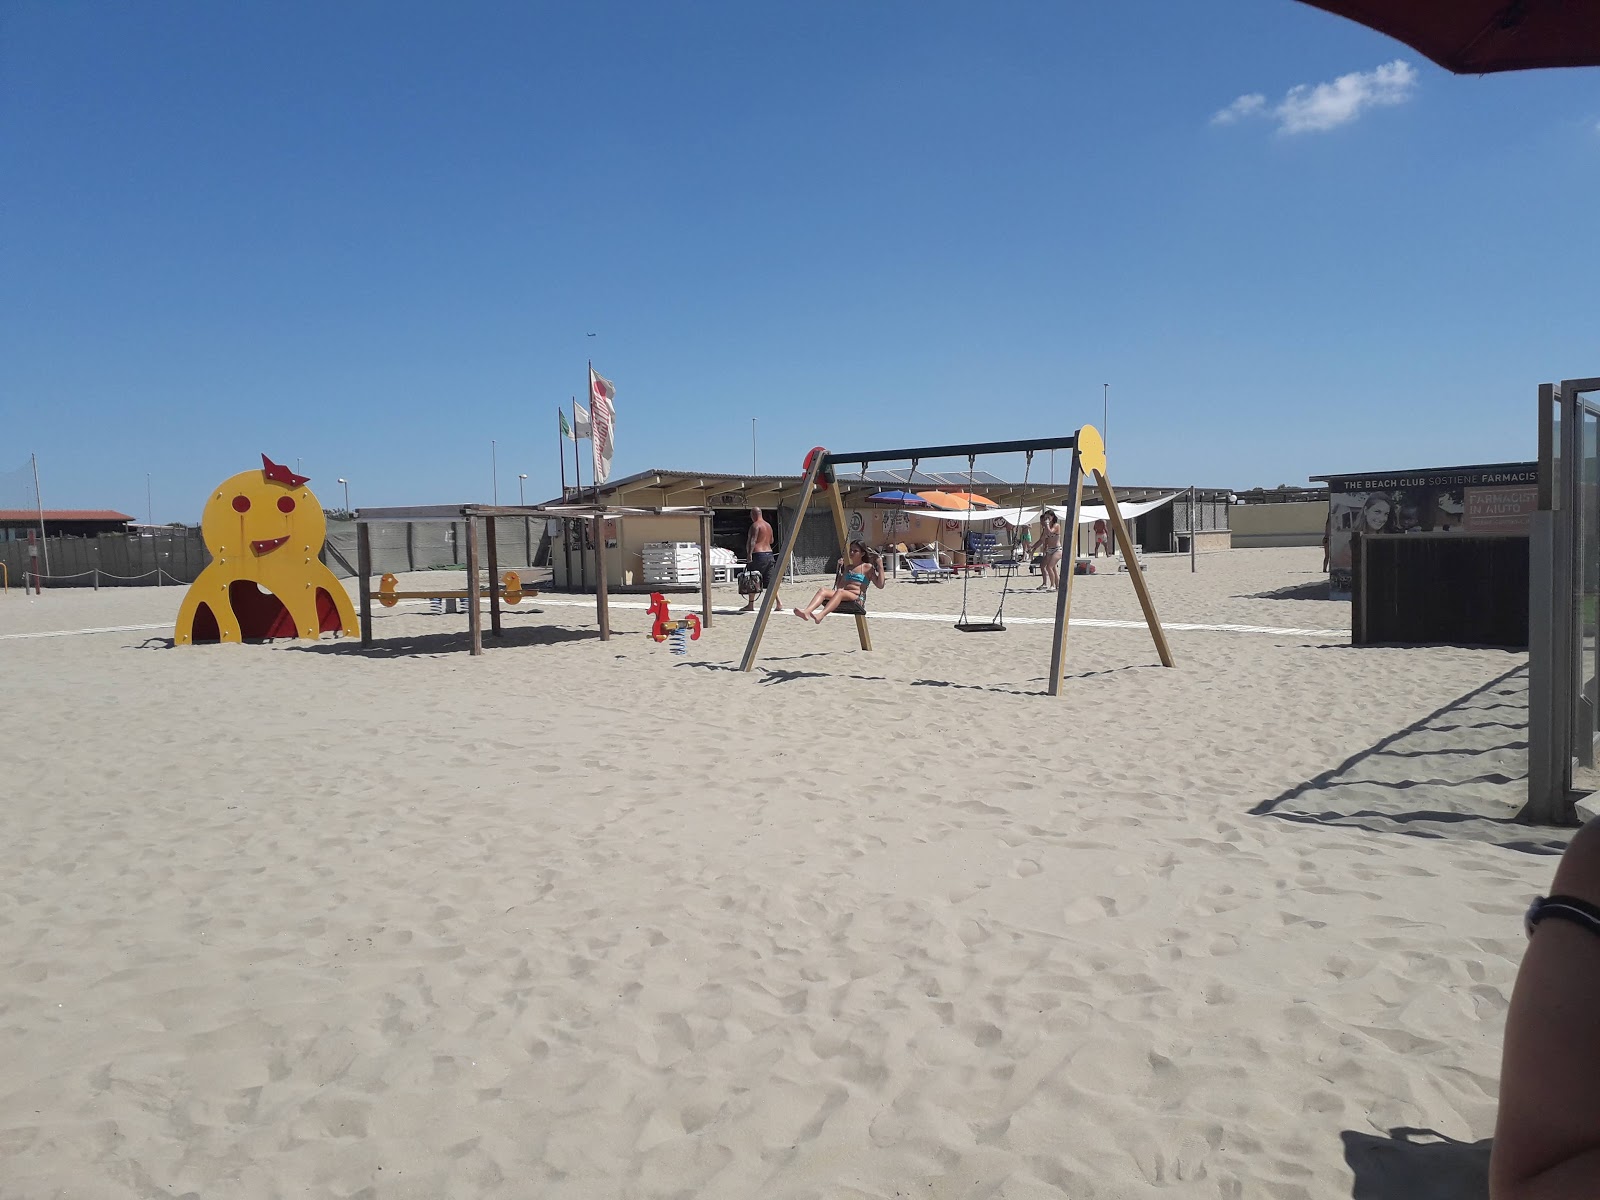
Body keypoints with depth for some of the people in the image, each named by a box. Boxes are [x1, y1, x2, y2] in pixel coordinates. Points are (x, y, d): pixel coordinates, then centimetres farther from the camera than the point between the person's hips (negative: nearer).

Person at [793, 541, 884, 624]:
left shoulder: (867, 567, 7)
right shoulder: (848, 567, 25)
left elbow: (880, 585, -2)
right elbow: (839, 586, 29)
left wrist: (880, 566, -7)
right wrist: (840, 567, 26)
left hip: (857, 599, -6)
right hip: (843, 597, 6)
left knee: (840, 592, -38)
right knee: (822, 590, -23)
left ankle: (820, 615, -60)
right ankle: (806, 612, -49)